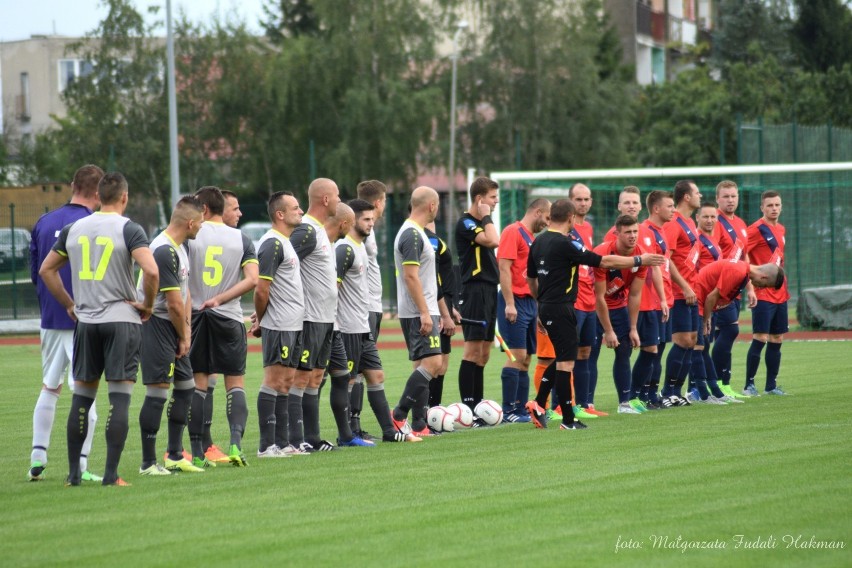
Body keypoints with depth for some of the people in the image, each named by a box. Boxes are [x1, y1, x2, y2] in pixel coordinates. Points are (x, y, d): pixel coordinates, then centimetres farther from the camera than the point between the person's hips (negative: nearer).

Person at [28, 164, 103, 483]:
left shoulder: (43, 223, 6)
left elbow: (34, 271, 12)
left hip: (50, 319, 5)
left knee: (49, 388, 17)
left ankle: (37, 459, 16)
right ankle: (79, 466, -3)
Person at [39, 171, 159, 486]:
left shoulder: (73, 229, 8)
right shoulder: (129, 229, -8)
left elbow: (46, 269, 16)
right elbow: (151, 271, -21)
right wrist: (147, 305, -6)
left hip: (86, 321, 4)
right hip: (122, 319, -4)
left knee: (81, 397, 11)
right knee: (119, 398, -3)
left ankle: (74, 472, 12)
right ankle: (111, 474, -7)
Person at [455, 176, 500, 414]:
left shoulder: (481, 222, 18)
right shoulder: (466, 223, -11)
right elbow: (493, 241, -24)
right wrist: (486, 218, -13)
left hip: (489, 292, 9)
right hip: (475, 291, -9)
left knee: (483, 352, 9)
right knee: (473, 349, -10)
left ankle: (477, 405, 13)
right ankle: (467, 406, -9)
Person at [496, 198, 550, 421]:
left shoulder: (531, 237, 19)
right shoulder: (513, 232, -8)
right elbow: (504, 268, -16)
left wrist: (537, 309, 19)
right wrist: (509, 304, -21)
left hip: (529, 302, 9)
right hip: (516, 301, -9)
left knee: (525, 359, 8)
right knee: (517, 356, -11)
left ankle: (521, 410, 10)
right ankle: (508, 411, -10)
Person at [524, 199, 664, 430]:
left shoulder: (539, 242, 8)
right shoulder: (565, 244, -17)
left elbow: (531, 277, 18)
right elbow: (604, 262, -16)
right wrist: (640, 261, -8)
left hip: (546, 307, 9)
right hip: (561, 308, -9)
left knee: (562, 357, 20)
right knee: (566, 361, -5)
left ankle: (539, 404, 14)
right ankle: (568, 420, -3)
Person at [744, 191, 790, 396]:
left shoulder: (781, 230, 14)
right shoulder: (757, 229, -10)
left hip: (780, 294, 8)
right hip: (763, 294, -8)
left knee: (776, 339, 8)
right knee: (760, 338, -10)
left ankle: (771, 385, 14)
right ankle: (749, 384, -4)